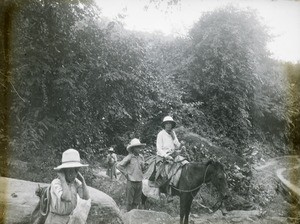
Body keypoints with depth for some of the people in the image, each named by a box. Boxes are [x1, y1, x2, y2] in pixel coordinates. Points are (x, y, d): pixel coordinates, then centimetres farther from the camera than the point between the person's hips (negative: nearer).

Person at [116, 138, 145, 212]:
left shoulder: (141, 157, 6)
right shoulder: (129, 157, -11)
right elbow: (119, 166, -11)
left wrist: (142, 165, 1)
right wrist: (126, 173, -8)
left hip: (139, 182, 5)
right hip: (131, 182, -5)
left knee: (137, 201, 13)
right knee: (129, 201, 3)